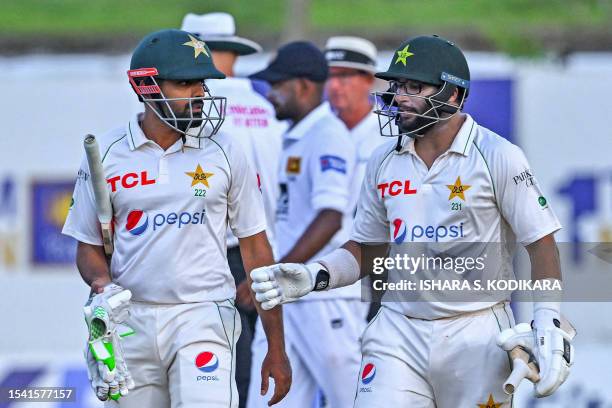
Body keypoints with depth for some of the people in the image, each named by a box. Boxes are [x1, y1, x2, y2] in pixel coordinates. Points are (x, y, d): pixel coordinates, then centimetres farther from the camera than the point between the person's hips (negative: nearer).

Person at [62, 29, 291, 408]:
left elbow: (256, 249, 5)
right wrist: (102, 284, -14)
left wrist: (276, 348, 2)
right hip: (131, 318, 2)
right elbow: (89, 247, 11)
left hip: (203, 318, -2)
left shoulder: (224, 153, 2)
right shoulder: (105, 155, 4)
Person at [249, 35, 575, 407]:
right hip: (399, 334, 3)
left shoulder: (498, 157, -6)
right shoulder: (384, 162, 8)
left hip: (476, 335, -3)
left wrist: (549, 326, -16)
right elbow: (367, 250, 17)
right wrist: (312, 277, -1)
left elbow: (542, 245, -5)